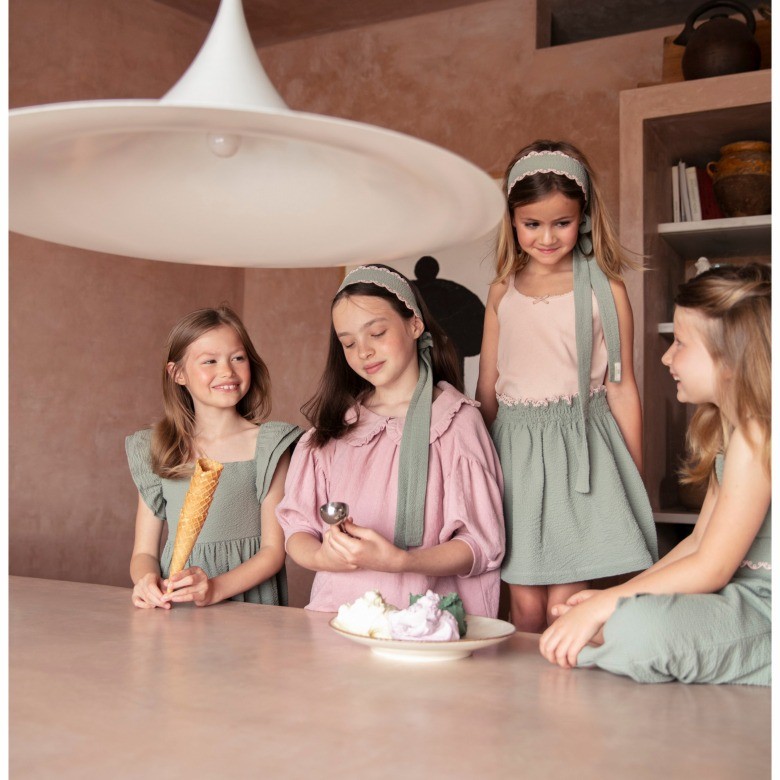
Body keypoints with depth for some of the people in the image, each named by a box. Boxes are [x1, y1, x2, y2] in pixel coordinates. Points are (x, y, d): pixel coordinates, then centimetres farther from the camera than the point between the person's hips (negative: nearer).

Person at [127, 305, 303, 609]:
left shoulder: (268, 445, -1)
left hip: (248, 601, -2)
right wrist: (147, 581, -15)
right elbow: (144, 552, 8)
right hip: (172, 606, 2)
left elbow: (273, 550, -3)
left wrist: (214, 588, -20)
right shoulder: (155, 450, 7)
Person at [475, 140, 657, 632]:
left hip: (579, 447, -3)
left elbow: (621, 388, 1)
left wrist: (635, 480, 4)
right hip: (515, 448, 3)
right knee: (525, 605, 6)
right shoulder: (503, 291, 8)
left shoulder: (604, 290, -2)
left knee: (563, 608, -3)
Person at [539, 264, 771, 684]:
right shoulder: (724, 427, 12)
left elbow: (711, 568, -21)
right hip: (742, 598, 9)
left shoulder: (756, 433, -19)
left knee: (639, 628, -31)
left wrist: (602, 606, -19)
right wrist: (616, 597, 4)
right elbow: (698, 542, 12)